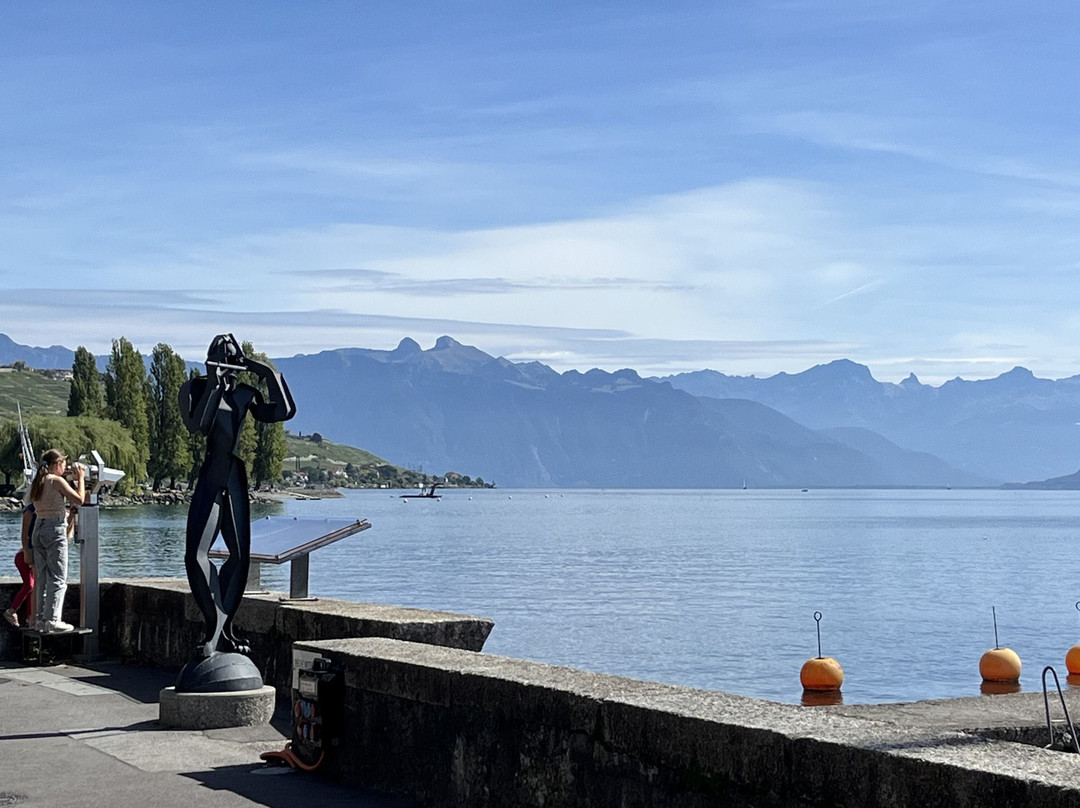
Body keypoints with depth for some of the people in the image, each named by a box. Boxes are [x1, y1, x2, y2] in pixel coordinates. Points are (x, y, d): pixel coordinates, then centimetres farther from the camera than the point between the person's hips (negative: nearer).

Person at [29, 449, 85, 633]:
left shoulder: (37, 483, 12)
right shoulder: (57, 481, -10)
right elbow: (79, 500, -10)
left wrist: (72, 480, 20)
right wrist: (80, 478, 1)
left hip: (38, 529, 8)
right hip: (55, 529, -8)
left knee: (42, 578, 12)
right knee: (58, 579, -4)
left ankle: (41, 619, 13)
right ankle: (52, 620, -8)